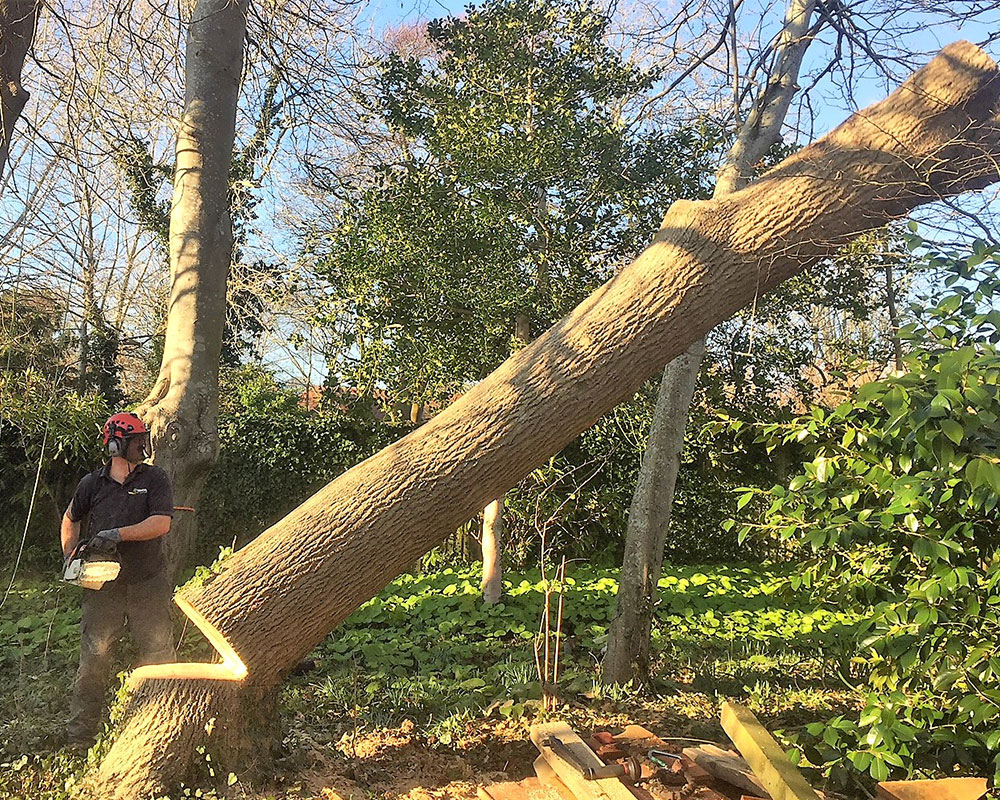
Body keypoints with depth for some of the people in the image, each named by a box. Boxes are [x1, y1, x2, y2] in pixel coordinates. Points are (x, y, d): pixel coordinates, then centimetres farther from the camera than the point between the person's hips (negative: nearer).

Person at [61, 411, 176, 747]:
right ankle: (79, 734, 17)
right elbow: (71, 519, 23)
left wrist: (119, 534, -22)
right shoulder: (92, 484, 5)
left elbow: (161, 523, -14)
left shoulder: (155, 479, -2)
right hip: (104, 584, 1)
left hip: (148, 583, -1)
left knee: (158, 655, 3)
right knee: (94, 656, 5)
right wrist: (69, 556, 13)